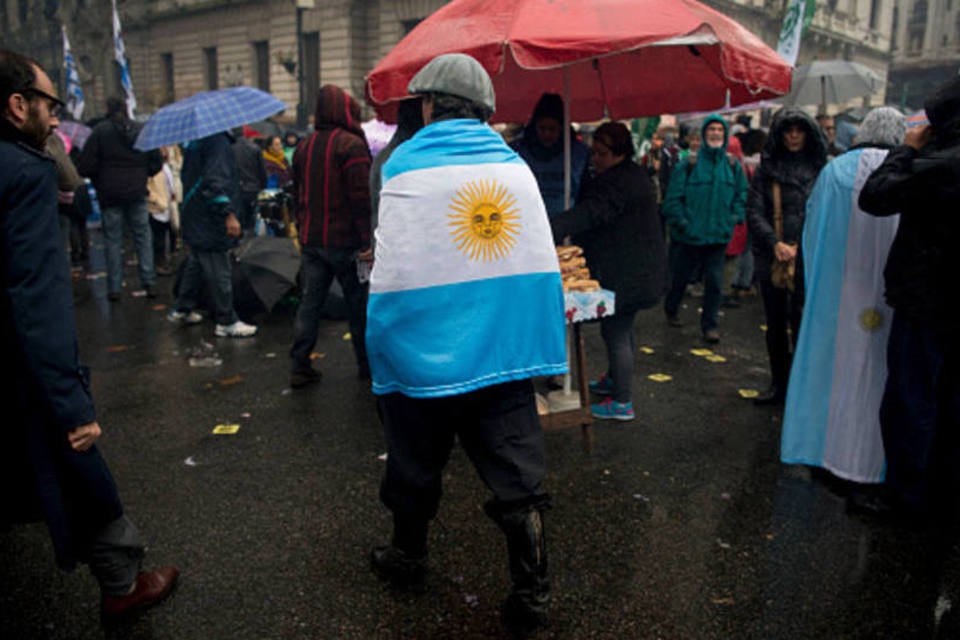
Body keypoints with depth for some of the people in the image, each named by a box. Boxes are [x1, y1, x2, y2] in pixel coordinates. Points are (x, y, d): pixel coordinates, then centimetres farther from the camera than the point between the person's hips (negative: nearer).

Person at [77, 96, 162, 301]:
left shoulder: (100, 131, -6)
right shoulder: (142, 130, 2)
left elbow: (84, 166, -9)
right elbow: (156, 162, 3)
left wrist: (98, 179, 9)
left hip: (110, 194, -2)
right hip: (137, 192, 2)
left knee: (113, 240, 5)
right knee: (143, 236, 9)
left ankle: (114, 288, 7)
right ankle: (148, 283, 6)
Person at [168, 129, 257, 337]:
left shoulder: (195, 141, 13)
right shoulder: (217, 140, -18)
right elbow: (214, 181, -26)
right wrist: (228, 214, -26)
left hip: (195, 217, 10)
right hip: (208, 219, -10)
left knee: (197, 263, 21)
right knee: (219, 272, -3)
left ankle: (182, 310, 31)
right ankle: (226, 322, 5)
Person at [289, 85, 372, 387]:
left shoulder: (304, 147, 12)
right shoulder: (351, 144, -11)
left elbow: (299, 194, 17)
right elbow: (361, 197, -18)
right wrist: (366, 240, -17)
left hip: (311, 240, 6)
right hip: (345, 241, -6)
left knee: (310, 302, 9)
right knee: (358, 304, 7)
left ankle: (299, 367, 9)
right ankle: (366, 364, 18)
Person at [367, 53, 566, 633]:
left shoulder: (406, 166, -5)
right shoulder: (515, 163, 6)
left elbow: (393, 271, -9)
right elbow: (541, 261, 5)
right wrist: (538, 342, 13)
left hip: (426, 347, -2)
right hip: (506, 348, 3)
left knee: (416, 463, 17)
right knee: (518, 471, 7)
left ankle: (408, 557, 37)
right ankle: (532, 593, 13)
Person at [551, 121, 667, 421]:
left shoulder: (619, 183, -22)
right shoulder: (632, 175, 14)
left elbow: (591, 213, -36)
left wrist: (549, 230, -45)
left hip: (627, 274, -11)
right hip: (638, 269, 11)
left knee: (615, 332, -4)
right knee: (621, 328, 23)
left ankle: (621, 403, 5)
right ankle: (614, 379, 41)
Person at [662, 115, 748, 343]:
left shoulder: (733, 165, 4)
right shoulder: (690, 164, -7)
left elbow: (742, 195, 15)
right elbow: (673, 197, -6)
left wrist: (734, 218, 5)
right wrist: (682, 223, -11)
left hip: (719, 236, 2)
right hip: (689, 236, -2)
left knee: (714, 281, 1)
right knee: (680, 277, 14)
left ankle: (710, 325, 14)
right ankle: (671, 309, 39)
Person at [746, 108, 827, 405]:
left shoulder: (822, 168, 3)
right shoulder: (766, 168, 7)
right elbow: (754, 211, 1)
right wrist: (775, 243, -12)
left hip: (808, 260, -2)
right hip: (772, 258, 2)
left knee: (801, 322, -8)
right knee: (775, 324, 11)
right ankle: (779, 385, 24)